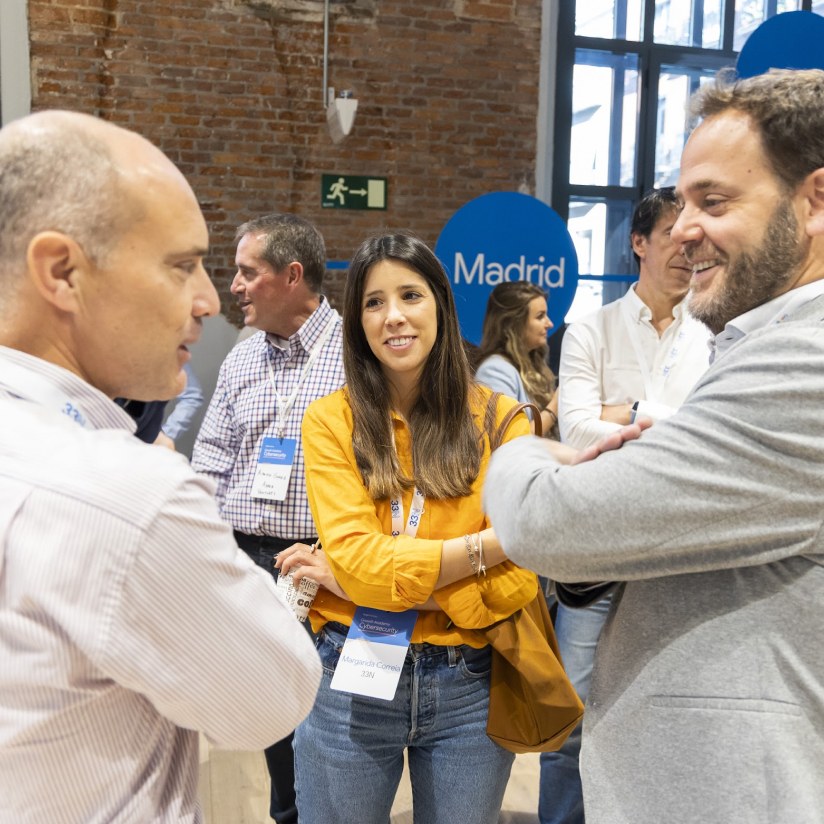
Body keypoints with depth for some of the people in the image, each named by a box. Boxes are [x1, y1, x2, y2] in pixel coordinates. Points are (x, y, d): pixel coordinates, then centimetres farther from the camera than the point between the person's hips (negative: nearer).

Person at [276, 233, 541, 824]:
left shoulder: (499, 419, -6)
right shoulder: (332, 421, -6)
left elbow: (514, 584, -13)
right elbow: (358, 558, -16)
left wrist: (354, 580, -16)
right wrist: (492, 543, -19)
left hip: (469, 690, 1)